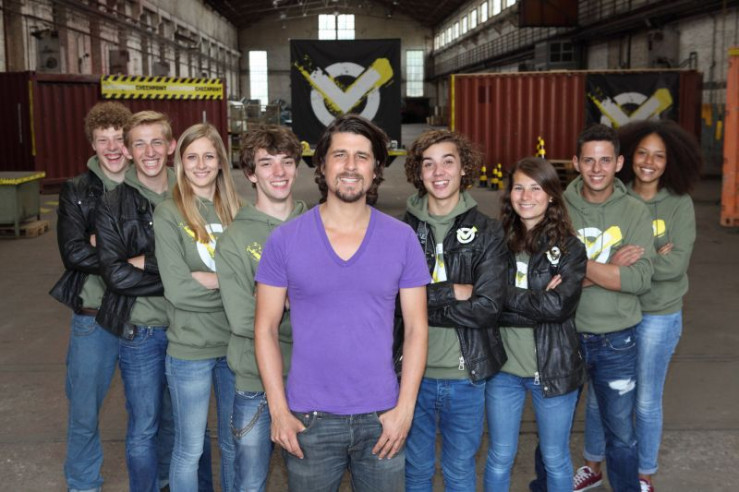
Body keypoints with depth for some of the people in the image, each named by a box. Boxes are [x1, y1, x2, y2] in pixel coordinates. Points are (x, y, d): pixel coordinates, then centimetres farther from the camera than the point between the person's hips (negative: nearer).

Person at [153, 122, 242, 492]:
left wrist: (200, 277, -15)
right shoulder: (168, 214, -7)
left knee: (235, 444, 18)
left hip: (234, 343, 4)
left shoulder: (234, 210, 4)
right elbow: (177, 289, -15)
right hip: (190, 349, -3)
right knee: (189, 450, 10)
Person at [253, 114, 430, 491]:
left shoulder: (402, 239, -2)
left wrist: (405, 408, -6)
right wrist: (278, 410, -6)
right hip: (308, 419, 0)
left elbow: (416, 328, 1)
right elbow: (266, 329, 0)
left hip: (382, 418, 1)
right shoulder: (284, 240, -4)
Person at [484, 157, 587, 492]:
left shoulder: (569, 248, -5)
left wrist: (507, 295, -15)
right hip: (502, 368, 2)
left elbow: (559, 305, -18)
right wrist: (538, 301, -18)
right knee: (499, 458, 15)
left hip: (553, 368, -1)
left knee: (555, 459, 16)